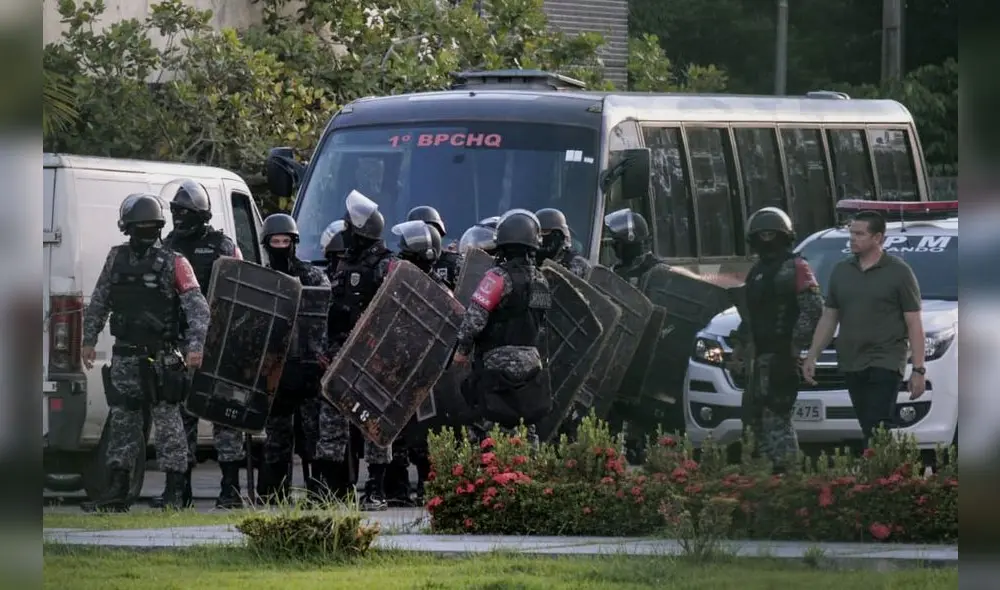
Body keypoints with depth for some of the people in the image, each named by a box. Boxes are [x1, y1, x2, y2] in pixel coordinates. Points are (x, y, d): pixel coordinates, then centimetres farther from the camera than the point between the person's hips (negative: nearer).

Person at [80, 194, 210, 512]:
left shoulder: (174, 264, -3)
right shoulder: (117, 259, 10)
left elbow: (198, 308, -9)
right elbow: (98, 303, 19)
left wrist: (195, 345, -20)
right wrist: (89, 340, 15)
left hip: (162, 355, -5)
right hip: (125, 355, 5)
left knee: (167, 420, -5)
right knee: (121, 420, 8)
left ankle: (174, 494, -2)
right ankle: (117, 494, 14)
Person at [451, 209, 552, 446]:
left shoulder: (500, 277, -13)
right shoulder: (541, 281, 9)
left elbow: (475, 317, -16)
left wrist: (462, 349, -4)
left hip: (498, 366, -7)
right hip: (532, 367, 7)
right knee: (526, 433, 13)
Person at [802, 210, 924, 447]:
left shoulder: (898, 272, -2)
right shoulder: (841, 271, 13)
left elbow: (914, 323, -4)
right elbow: (828, 318, 18)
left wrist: (918, 369, -10)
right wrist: (812, 356, 11)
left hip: (886, 364, -6)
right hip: (851, 365, 6)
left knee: (877, 429, -15)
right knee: (868, 430, 6)